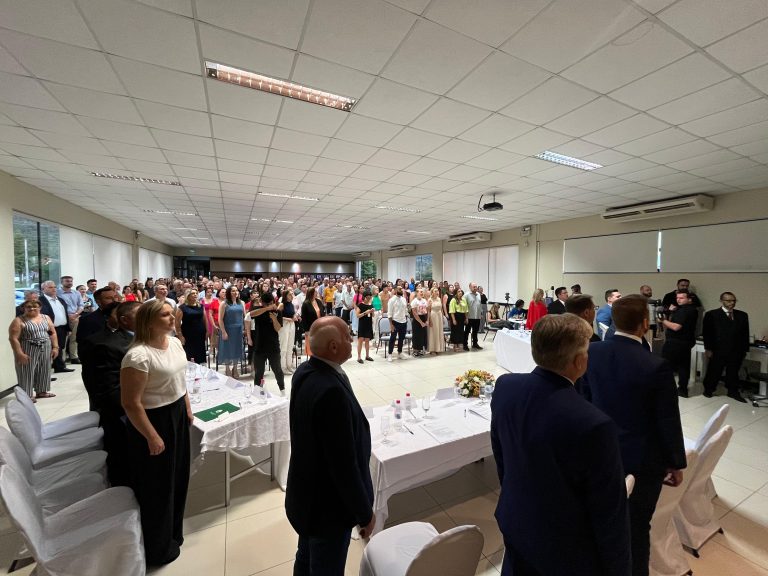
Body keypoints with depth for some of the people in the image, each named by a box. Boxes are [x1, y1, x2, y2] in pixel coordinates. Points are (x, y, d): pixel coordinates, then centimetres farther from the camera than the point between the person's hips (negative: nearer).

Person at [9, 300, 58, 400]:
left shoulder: (46, 318, 7)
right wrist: (19, 354, -18)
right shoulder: (19, 321, -8)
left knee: (44, 371, 12)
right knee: (27, 372, 0)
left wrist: (55, 347, 2)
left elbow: (53, 333, 10)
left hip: (45, 349, 5)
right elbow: (13, 338, -12)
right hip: (27, 350, -5)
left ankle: (41, 391, 24)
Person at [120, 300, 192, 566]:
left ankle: (172, 531, 48)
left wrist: (187, 409, 14)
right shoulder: (138, 355, -26)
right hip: (154, 420, -8)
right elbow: (130, 403, -22)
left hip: (177, 416, 8)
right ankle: (156, 547, 39)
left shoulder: (175, 342, -1)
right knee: (156, 484, 13)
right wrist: (152, 437, -18)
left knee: (177, 476, 23)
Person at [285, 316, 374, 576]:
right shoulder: (331, 391, -37)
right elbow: (344, 463, -29)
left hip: (307, 492, 8)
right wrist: (365, 513, -15)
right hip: (329, 503, -8)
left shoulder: (305, 372, -8)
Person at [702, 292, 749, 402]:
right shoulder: (712, 314, -4)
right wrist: (708, 349, -8)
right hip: (718, 350, -4)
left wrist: (745, 349, 8)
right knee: (714, 371, 7)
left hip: (736, 351, 4)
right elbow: (707, 333, -6)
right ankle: (708, 389, 20)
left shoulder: (742, 315, 10)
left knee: (733, 372, 12)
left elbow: (745, 334, 11)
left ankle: (733, 392, 25)